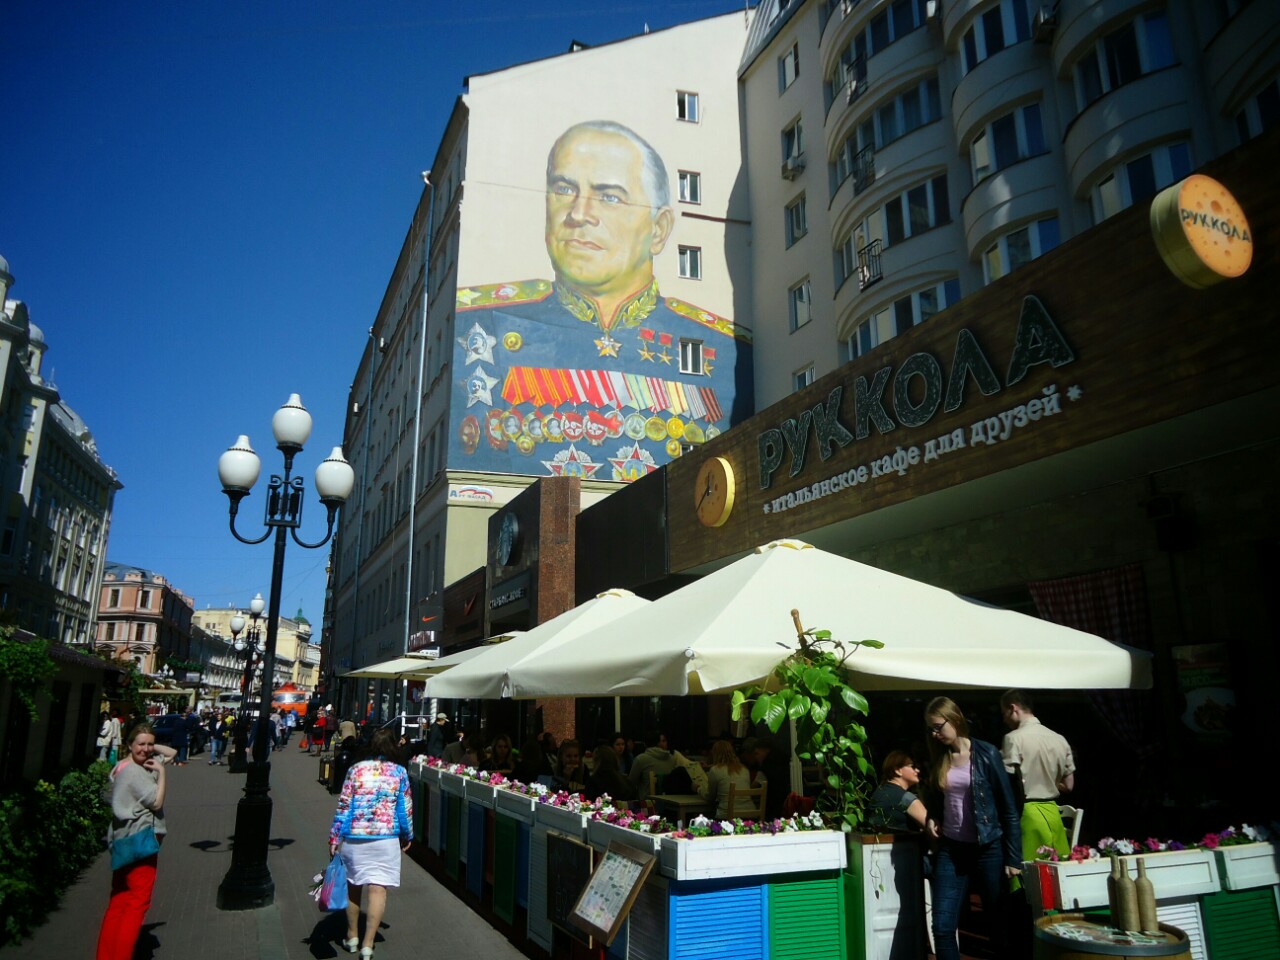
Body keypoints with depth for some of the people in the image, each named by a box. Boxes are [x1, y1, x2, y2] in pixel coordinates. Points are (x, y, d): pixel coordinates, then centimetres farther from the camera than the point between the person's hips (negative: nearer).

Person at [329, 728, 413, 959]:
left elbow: (343, 806, -1)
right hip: (386, 838, -1)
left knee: (353, 885, 17)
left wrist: (335, 837, 6)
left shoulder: (356, 770, 1)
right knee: (378, 890, 1)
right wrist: (407, 835, 17)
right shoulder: (399, 772, 1)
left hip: (354, 836, 2)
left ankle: (352, 936, 30)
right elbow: (405, 808, 4)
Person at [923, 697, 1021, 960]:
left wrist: (1013, 858, -8)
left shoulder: (986, 753, -8)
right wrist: (931, 818, 0)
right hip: (950, 850, 4)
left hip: (987, 850, -4)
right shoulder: (939, 758, 5)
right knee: (942, 927, -2)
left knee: (999, 925, 9)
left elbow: (1008, 808, -6)